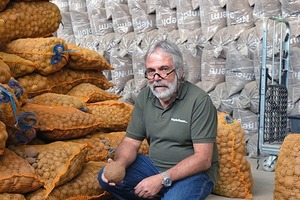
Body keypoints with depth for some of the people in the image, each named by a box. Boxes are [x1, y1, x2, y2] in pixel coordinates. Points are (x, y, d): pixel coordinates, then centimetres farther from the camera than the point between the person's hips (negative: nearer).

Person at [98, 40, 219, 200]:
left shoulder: (199, 101, -19)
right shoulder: (144, 97, -1)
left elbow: (203, 158, -21)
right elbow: (131, 141, 2)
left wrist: (163, 179, -30)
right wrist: (118, 164, -21)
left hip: (194, 171, -5)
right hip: (155, 164, 6)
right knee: (106, 177, -8)